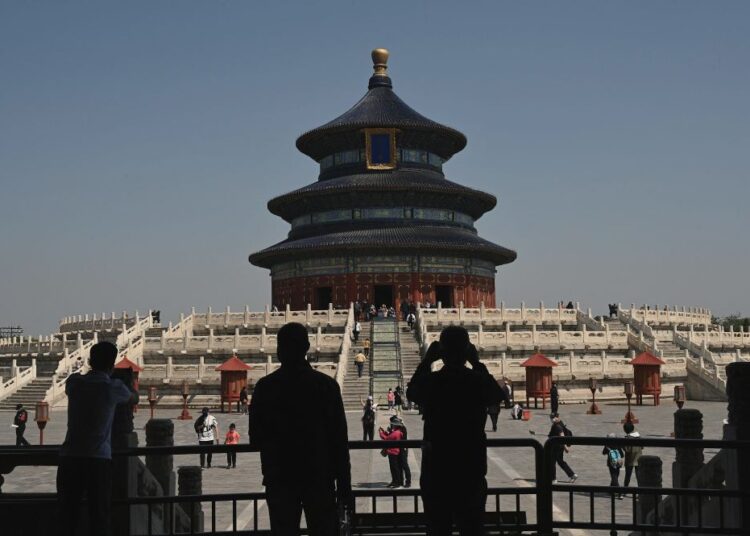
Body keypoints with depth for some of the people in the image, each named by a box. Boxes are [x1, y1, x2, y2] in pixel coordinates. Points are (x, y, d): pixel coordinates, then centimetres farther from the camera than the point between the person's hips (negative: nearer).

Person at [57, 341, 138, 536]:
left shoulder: (74, 382, 7)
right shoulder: (113, 387, 1)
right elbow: (134, 399, 22)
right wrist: (131, 389, 44)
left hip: (69, 457, 3)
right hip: (99, 459, -3)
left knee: (67, 519, 5)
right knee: (99, 519, 1)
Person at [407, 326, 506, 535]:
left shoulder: (430, 382, -10)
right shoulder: (479, 381, -9)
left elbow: (411, 392, 13)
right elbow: (499, 396, 14)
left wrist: (426, 361, 12)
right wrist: (477, 363, 10)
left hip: (436, 470, 0)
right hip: (472, 469, 0)